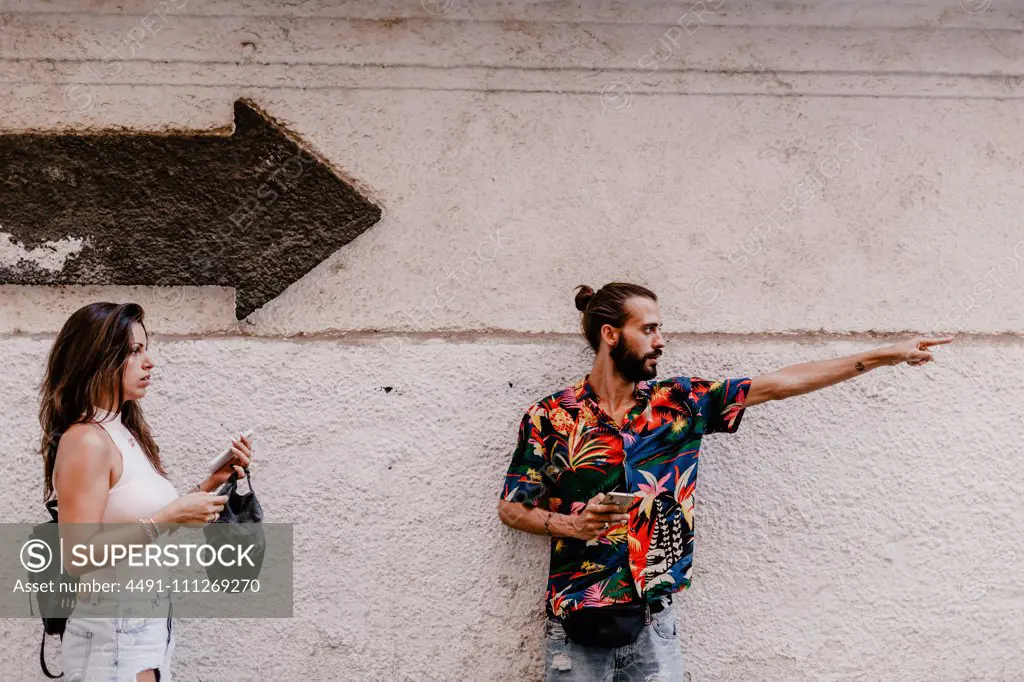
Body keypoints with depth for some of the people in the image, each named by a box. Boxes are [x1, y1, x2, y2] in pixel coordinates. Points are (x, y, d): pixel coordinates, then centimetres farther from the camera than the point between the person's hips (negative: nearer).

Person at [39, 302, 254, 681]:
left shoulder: (125, 434, 9)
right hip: (113, 636, -9)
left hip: (148, 627, 9)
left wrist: (212, 483, 4)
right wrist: (168, 517, -23)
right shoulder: (86, 441, -18)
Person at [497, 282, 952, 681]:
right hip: (578, 627, -2)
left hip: (654, 624, 2)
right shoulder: (549, 417, -4)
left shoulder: (679, 402, 2)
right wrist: (570, 524, -16)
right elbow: (510, 509, 3)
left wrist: (885, 356, 3)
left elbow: (777, 384, 3)